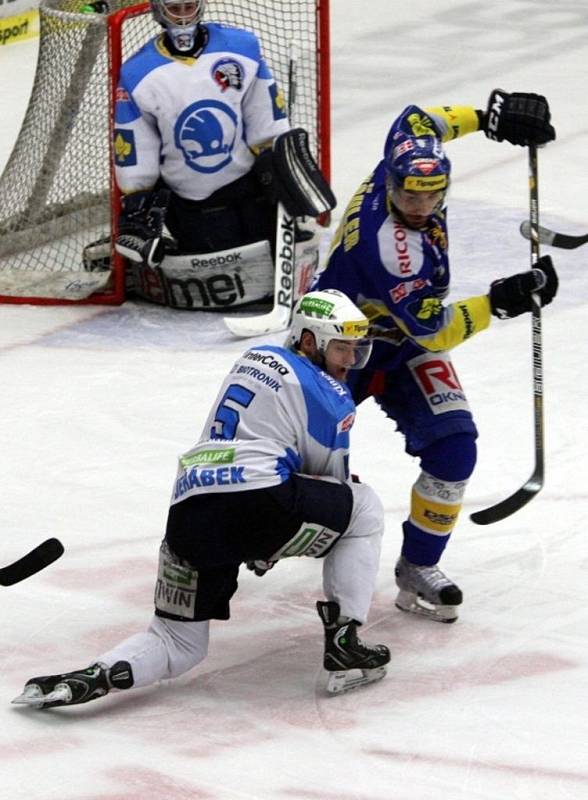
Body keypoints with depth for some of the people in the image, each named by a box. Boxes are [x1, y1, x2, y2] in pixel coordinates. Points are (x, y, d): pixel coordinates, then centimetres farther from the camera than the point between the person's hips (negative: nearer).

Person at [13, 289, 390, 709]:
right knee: (364, 506, 17)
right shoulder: (330, 399, 5)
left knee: (179, 643, 16)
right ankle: (343, 643, 9)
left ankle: (97, 675, -14)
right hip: (257, 500, -7)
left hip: (188, 512, 7)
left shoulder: (256, 359, 26)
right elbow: (331, 478, 16)